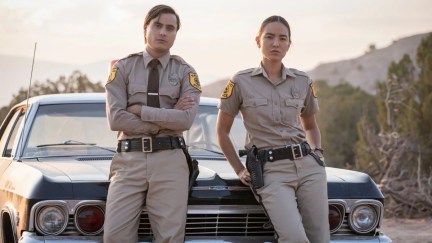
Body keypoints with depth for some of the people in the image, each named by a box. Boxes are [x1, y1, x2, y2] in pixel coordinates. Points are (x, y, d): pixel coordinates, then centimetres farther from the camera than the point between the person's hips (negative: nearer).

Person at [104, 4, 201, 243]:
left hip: (170, 160, 0)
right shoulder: (123, 68, 7)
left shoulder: (185, 72, 8)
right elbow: (116, 119, -5)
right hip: (129, 159, 0)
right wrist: (166, 121, -6)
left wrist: (140, 110, -7)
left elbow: (186, 119, -8)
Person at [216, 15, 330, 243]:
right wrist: (240, 170, 4)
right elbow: (222, 132, 10)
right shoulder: (241, 82, 1)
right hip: (271, 170, -4)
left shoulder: (302, 81, 10)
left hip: (307, 166, 4)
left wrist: (317, 153, 10)